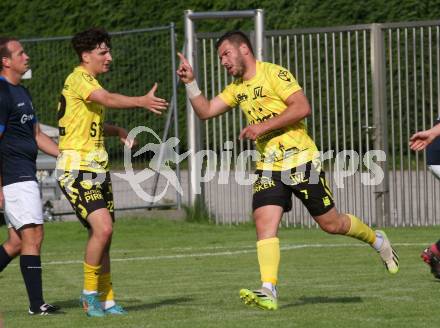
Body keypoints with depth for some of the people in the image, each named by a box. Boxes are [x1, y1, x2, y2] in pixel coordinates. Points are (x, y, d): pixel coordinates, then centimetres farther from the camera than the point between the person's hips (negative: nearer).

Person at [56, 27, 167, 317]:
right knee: (102, 228, -20)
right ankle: (90, 293, -7)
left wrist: (119, 131, 12)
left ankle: (106, 299, 15)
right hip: (77, 168, -10)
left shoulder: (90, 82, 19)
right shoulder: (78, 79, -11)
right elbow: (108, 99, -30)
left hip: (97, 168, 10)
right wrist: (143, 101, -41)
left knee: (103, 235, 9)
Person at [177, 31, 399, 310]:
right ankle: (268, 292, -21)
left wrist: (263, 126, -22)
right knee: (264, 223, -14)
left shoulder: (274, 74, -10)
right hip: (268, 167, 6)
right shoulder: (237, 89, 14)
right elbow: (205, 111, 15)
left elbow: (303, 107, -20)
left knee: (331, 223, 2)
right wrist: (190, 82, 1)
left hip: (300, 160, -6)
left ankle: (377, 240, 30)